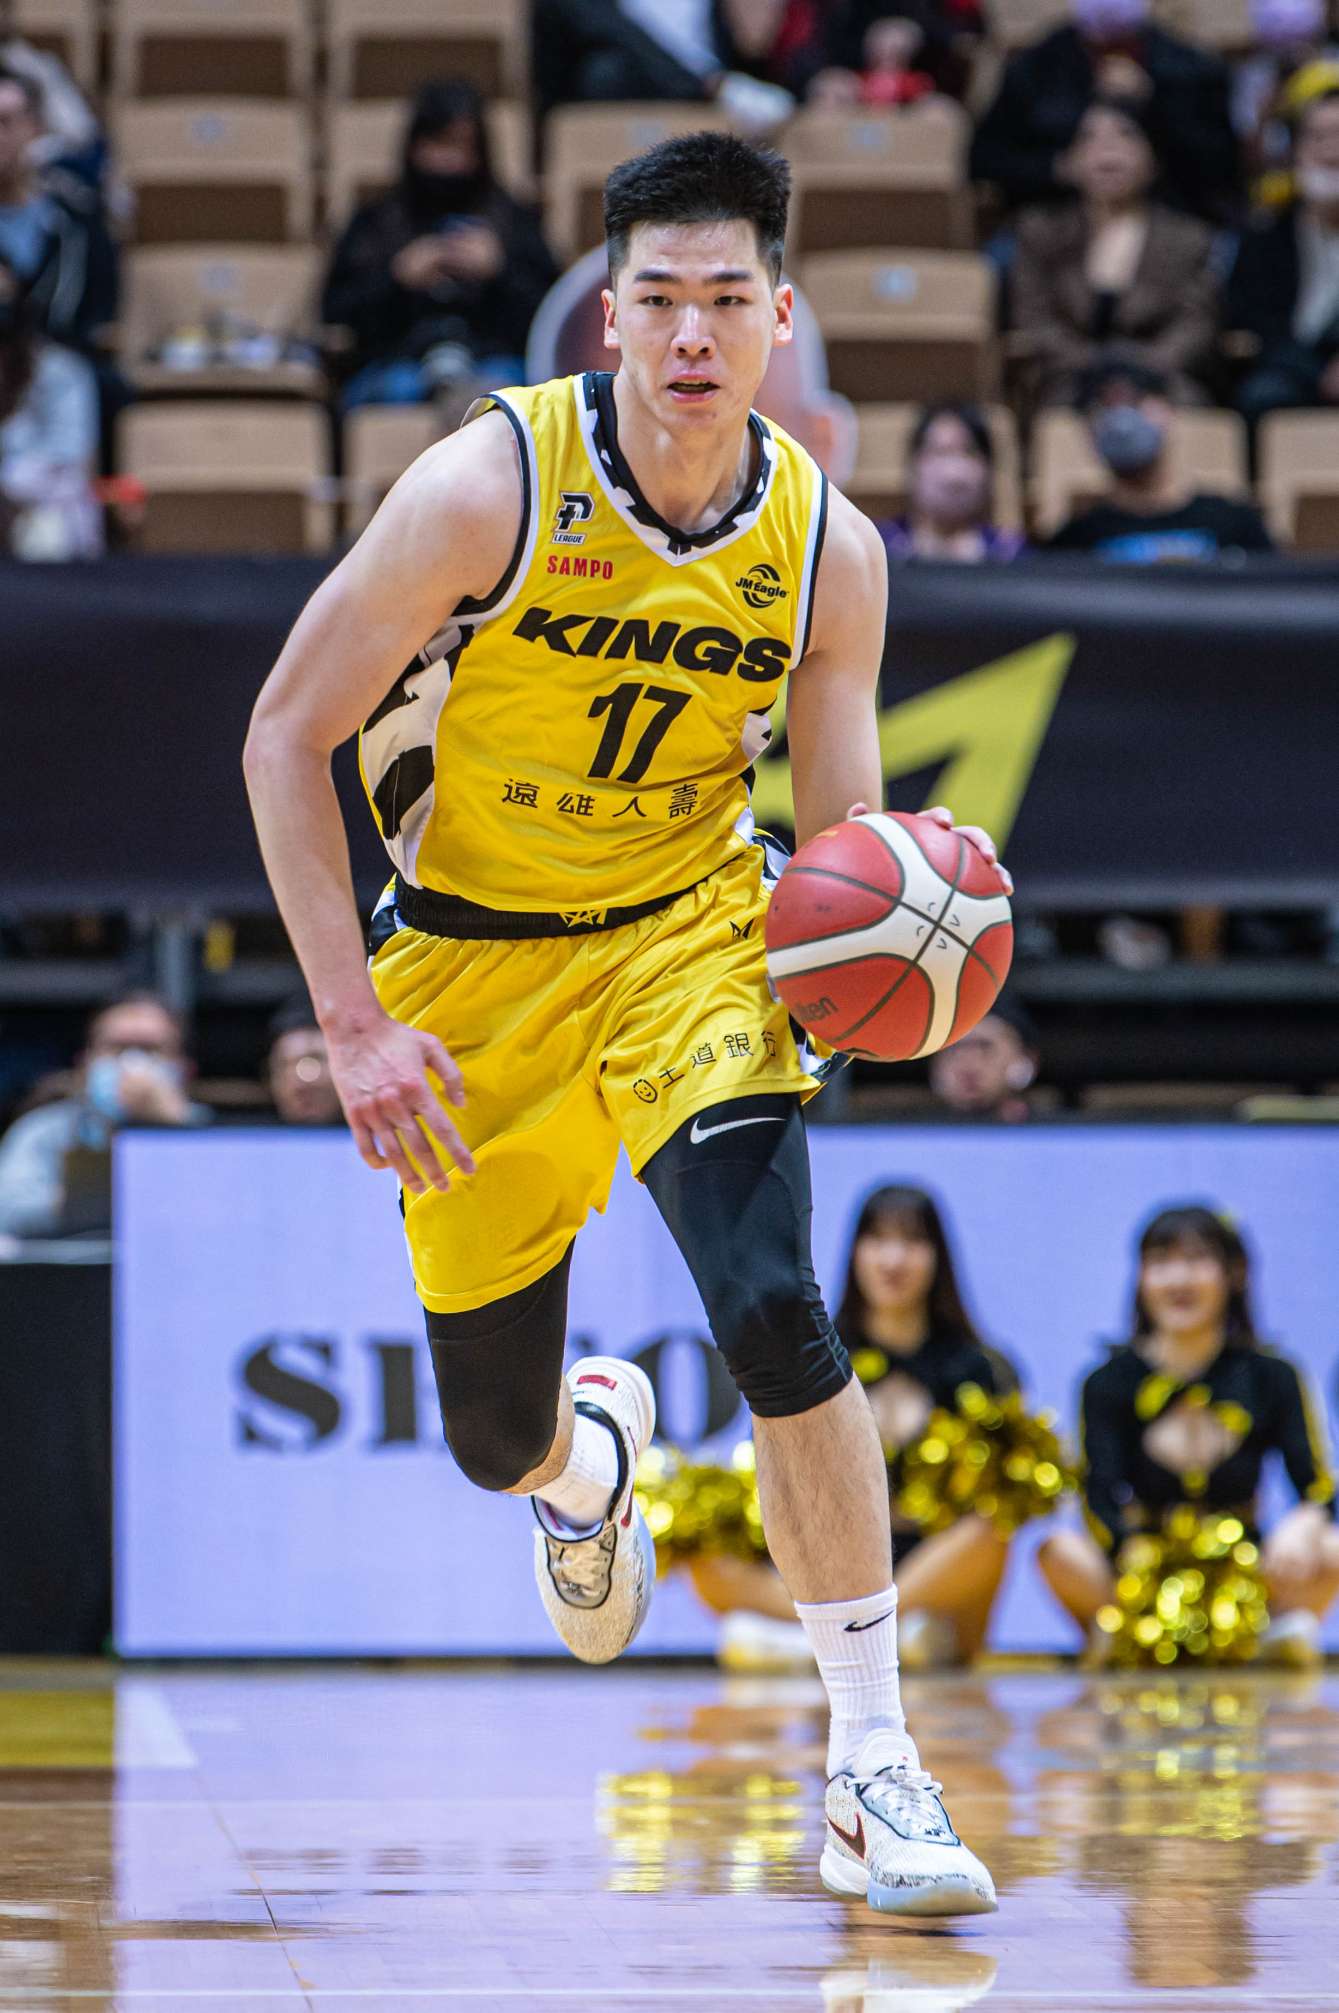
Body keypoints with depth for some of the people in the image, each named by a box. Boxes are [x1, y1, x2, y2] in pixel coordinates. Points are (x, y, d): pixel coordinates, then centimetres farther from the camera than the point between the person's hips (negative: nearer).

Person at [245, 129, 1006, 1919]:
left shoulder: (829, 550, -11)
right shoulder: (492, 486, -20)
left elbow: (842, 836, -1)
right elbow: (286, 732, -14)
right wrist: (354, 1022, -20)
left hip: (688, 926, 0)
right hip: (470, 962, 0)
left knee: (775, 1312, -26)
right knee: (493, 1438, 8)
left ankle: (874, 1765, -17)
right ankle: (594, 1452, 50)